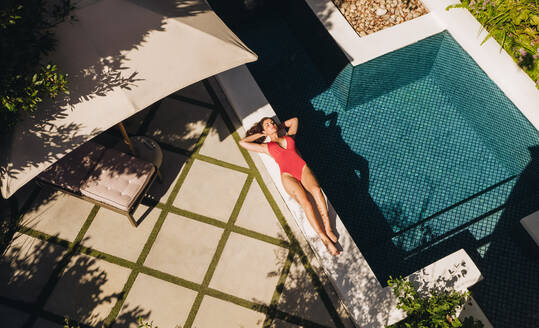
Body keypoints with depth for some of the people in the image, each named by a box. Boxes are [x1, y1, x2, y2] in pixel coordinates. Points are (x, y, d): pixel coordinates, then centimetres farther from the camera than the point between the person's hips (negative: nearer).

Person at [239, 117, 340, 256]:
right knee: (306, 203, -28)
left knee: (316, 189, -33)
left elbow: (295, 120, 42)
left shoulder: (289, 137, 28)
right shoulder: (267, 147, 22)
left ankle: (328, 228, -28)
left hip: (303, 168, 2)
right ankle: (325, 239, -28)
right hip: (288, 176, -2)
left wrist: (279, 126, 40)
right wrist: (260, 134, 30)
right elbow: (243, 142, 23)